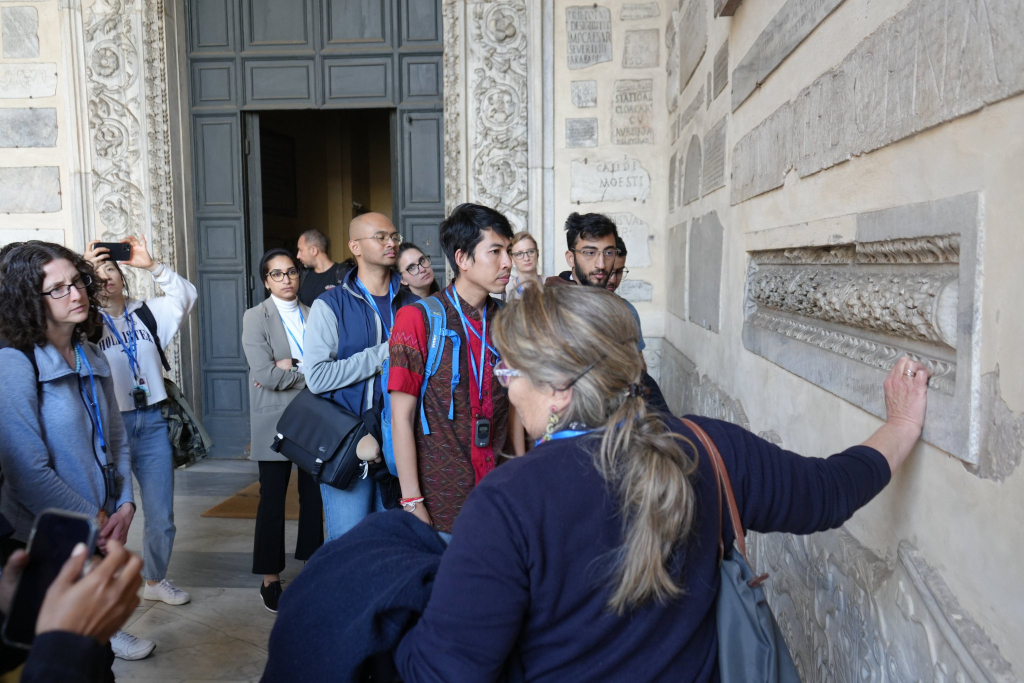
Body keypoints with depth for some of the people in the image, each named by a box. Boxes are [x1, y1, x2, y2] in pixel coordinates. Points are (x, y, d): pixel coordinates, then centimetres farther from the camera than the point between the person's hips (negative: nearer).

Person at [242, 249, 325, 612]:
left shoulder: (314, 315, 8)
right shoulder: (255, 318, -3)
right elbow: (265, 374, -15)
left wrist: (291, 367, -14)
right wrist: (309, 372, -8)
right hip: (276, 422, -3)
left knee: (313, 496, 9)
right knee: (272, 501, 5)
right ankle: (270, 578, 18)